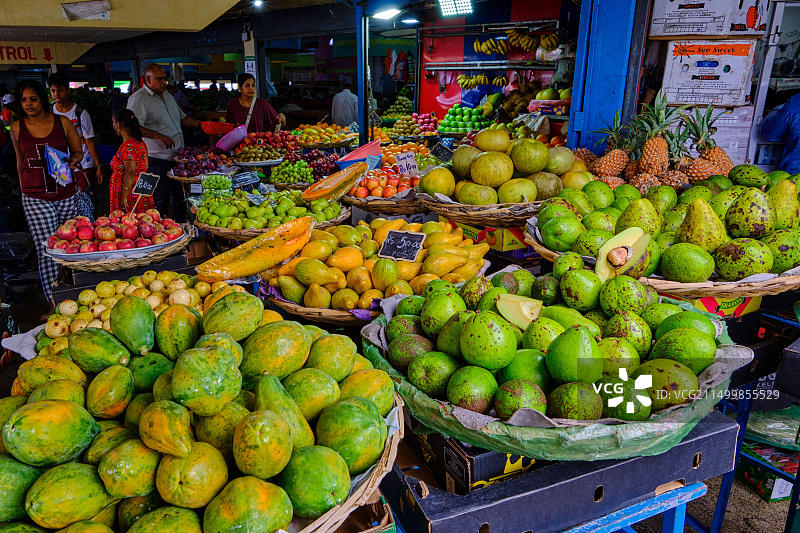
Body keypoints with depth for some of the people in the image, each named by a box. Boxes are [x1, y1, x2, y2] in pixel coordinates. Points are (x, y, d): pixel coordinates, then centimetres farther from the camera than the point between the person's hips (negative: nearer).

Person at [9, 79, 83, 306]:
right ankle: (54, 304, -1)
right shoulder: (17, 128, 7)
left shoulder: (63, 123, 3)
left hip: (66, 194, 1)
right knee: (46, 251, -6)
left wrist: (74, 160, -8)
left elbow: (78, 150, 14)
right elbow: (20, 160, 19)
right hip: (35, 198, 0)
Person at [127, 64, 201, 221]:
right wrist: (159, 136, -25)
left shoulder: (167, 95, 17)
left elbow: (181, 118, 27)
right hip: (157, 159, -8)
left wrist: (200, 124, 13)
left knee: (179, 197, 14)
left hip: (177, 156, 8)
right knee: (161, 202, -4)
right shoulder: (138, 99, -10)